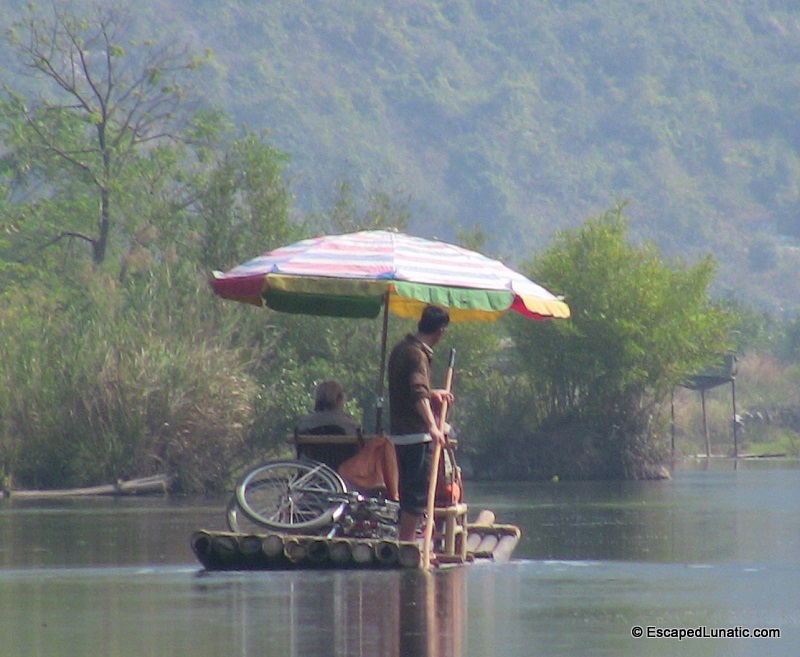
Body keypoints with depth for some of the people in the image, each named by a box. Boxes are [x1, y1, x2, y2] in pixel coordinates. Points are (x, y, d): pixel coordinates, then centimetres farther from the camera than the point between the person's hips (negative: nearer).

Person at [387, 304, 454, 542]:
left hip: (399, 432, 10)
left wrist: (433, 393, 47)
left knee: (408, 491, 17)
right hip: (416, 434, -10)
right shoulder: (417, 354, -16)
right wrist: (432, 426, -43)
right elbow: (419, 394, -32)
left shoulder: (401, 348, 15)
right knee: (417, 494, -7)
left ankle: (406, 542, 24)